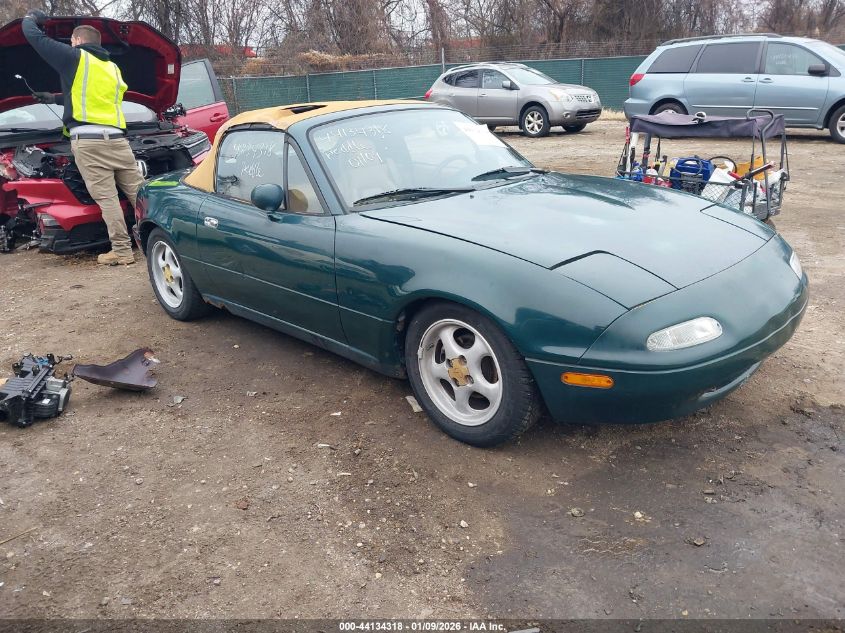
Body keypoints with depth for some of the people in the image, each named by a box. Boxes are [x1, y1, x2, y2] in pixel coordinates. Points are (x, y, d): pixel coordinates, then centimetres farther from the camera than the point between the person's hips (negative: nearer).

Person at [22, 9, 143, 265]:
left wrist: (30, 18, 30)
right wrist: (55, 98, 50)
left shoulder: (74, 58, 6)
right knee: (138, 191, 6)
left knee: (106, 197, -7)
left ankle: (122, 251, -9)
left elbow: (34, 36, 7)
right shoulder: (112, 68, 28)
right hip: (117, 139, 6)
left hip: (88, 141, -6)